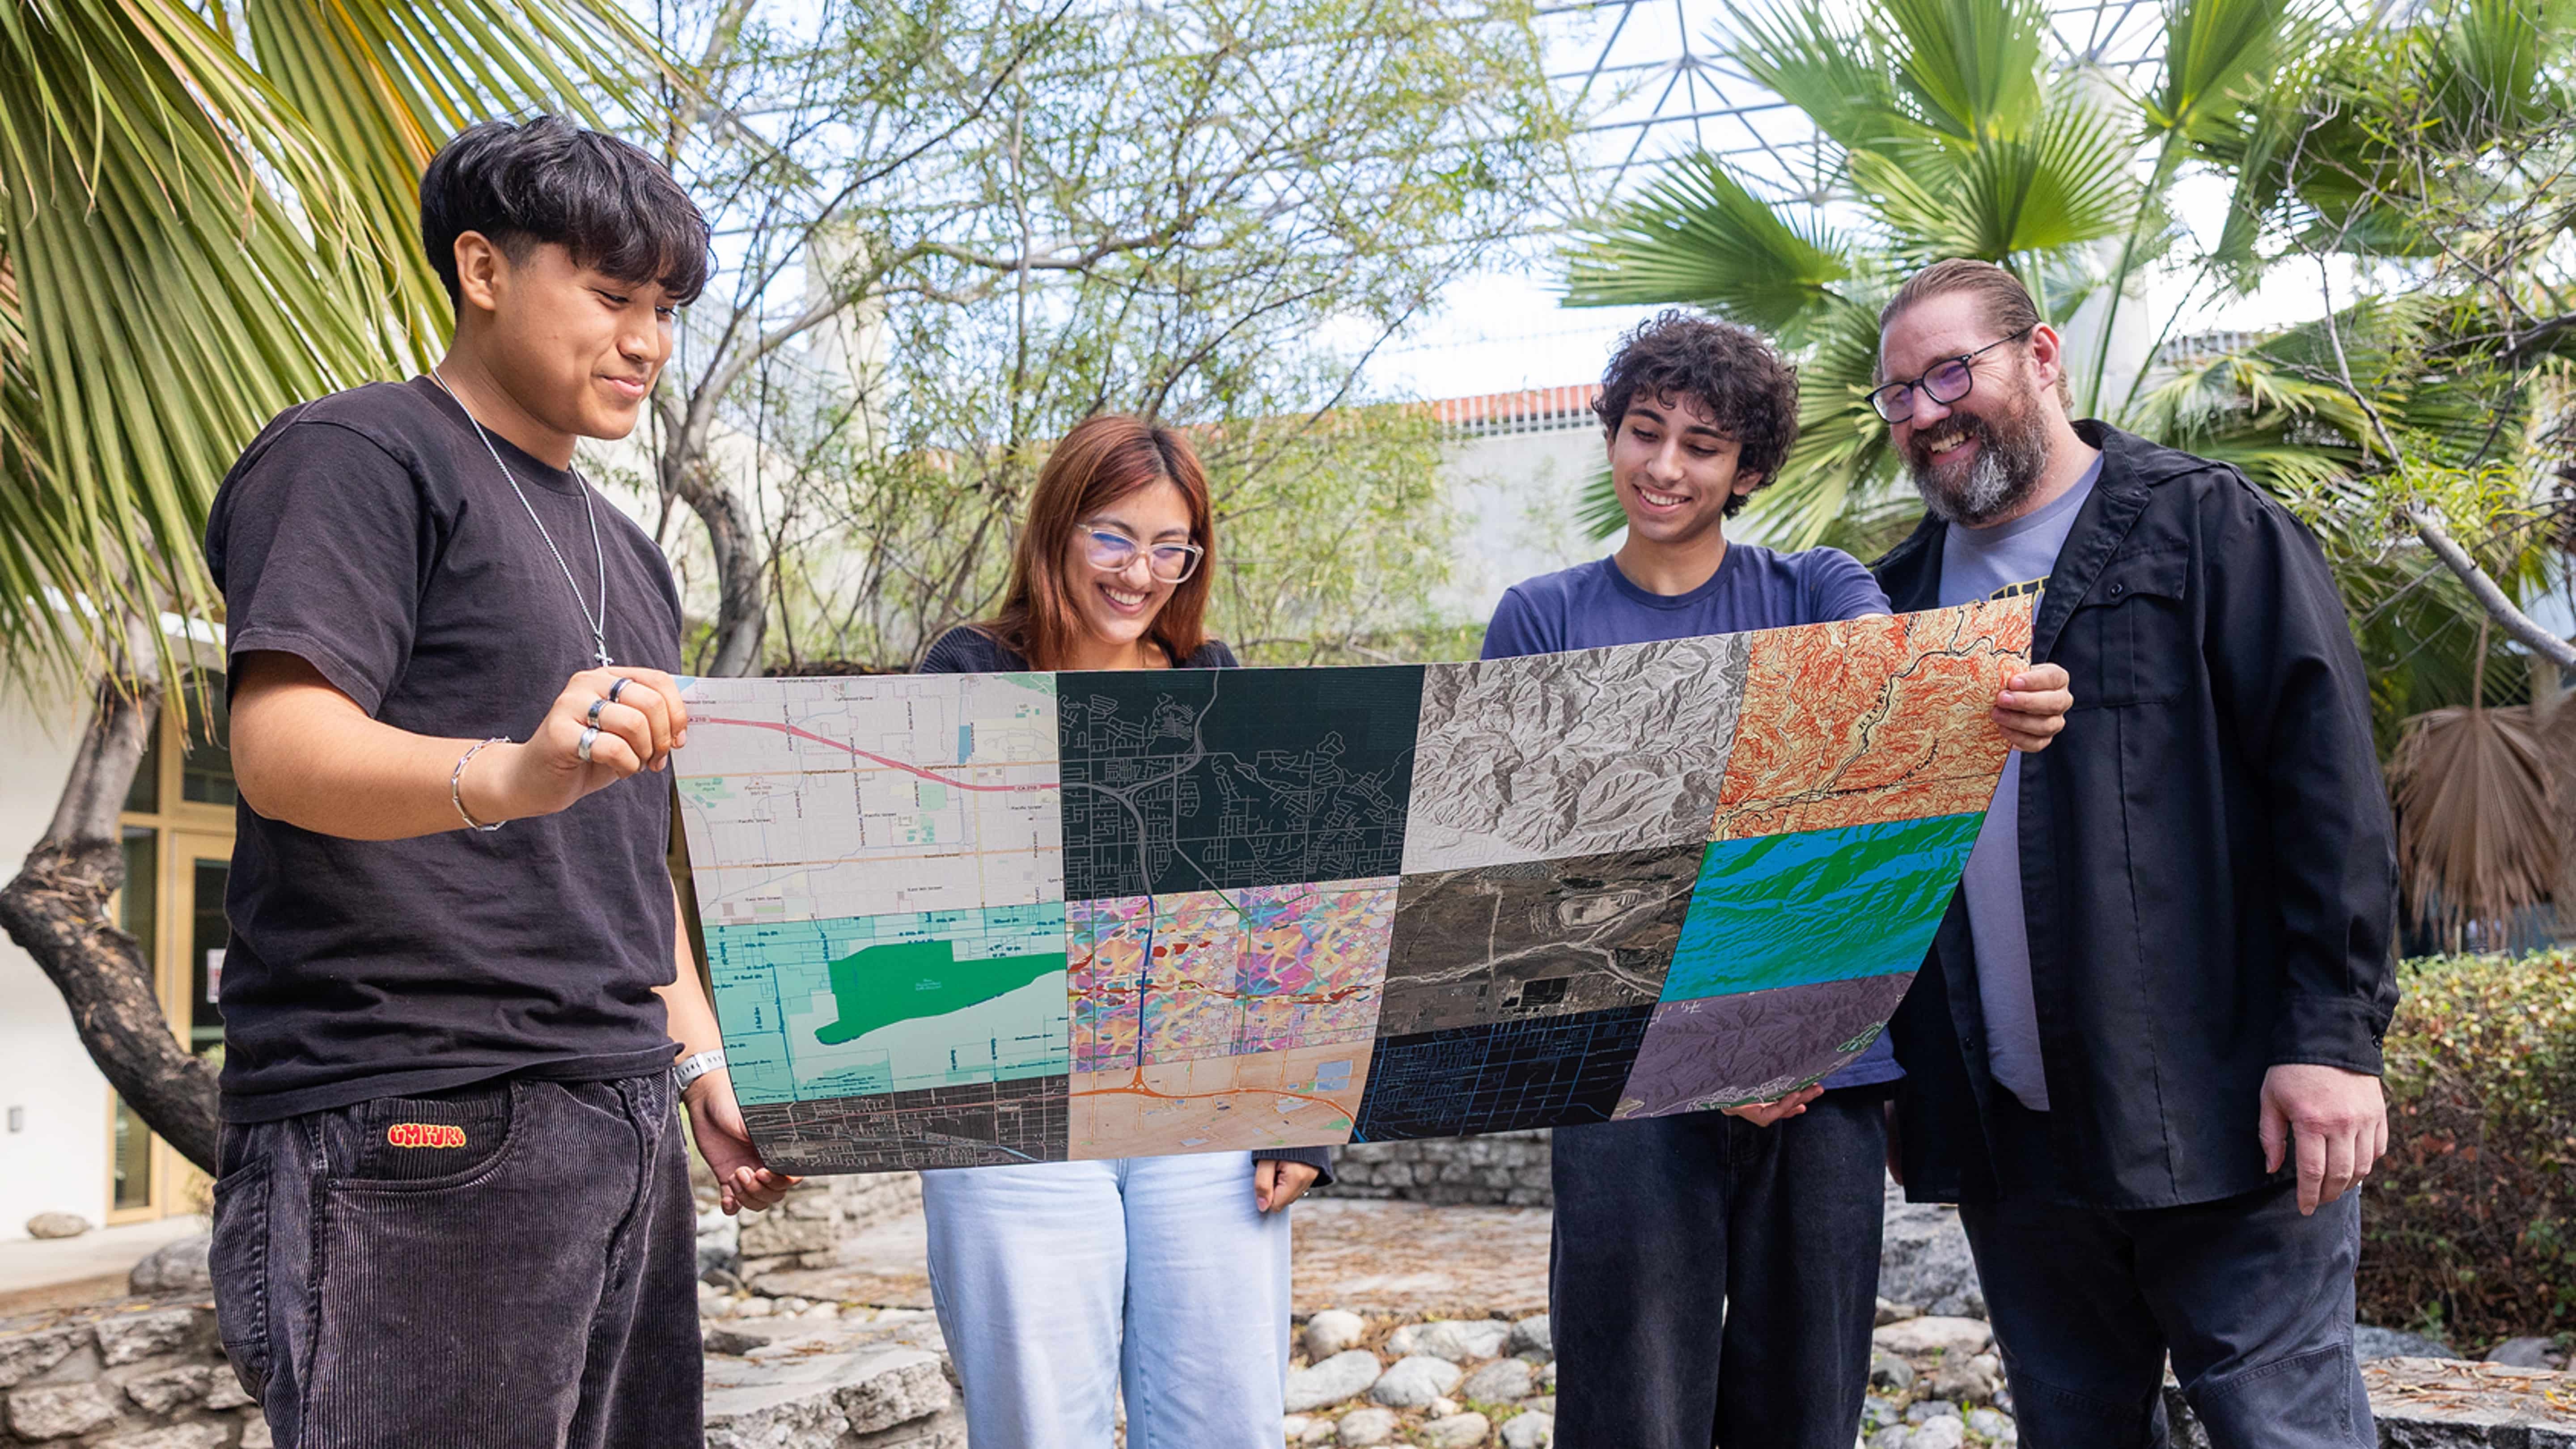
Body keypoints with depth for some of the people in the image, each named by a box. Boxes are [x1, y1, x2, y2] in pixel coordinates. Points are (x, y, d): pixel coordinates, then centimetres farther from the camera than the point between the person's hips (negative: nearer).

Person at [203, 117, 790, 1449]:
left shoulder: (624, 554, 23)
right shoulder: (363, 456, -2)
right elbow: (283, 752, -16)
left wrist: (702, 1064, 15)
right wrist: (512, 774, -35)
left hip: (622, 1130, 8)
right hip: (416, 1136, -7)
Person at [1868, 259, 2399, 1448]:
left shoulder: (2205, 527, -1)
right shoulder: (1903, 595, 14)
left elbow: (2328, 782, -8)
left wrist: (2334, 1038, -15)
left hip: (2217, 1122, -5)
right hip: (2005, 1138, 5)